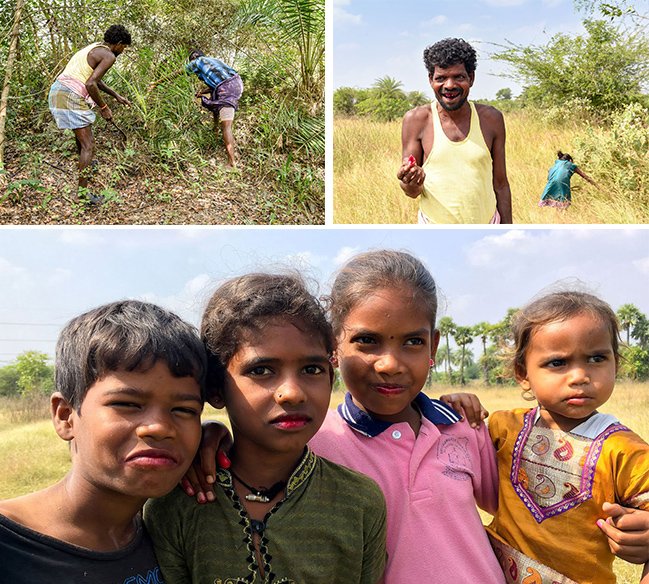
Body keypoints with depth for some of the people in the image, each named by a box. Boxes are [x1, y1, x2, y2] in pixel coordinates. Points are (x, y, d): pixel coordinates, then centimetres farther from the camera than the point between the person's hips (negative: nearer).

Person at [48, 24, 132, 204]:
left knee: (82, 136, 30)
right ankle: (83, 192, -5)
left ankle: (86, 171, 51)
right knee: (88, 146, -5)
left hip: (57, 93, 10)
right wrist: (103, 107, -7)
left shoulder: (94, 49, 22)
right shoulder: (109, 56, -8)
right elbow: (90, 84, -19)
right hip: (71, 97, -10)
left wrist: (116, 96, 38)